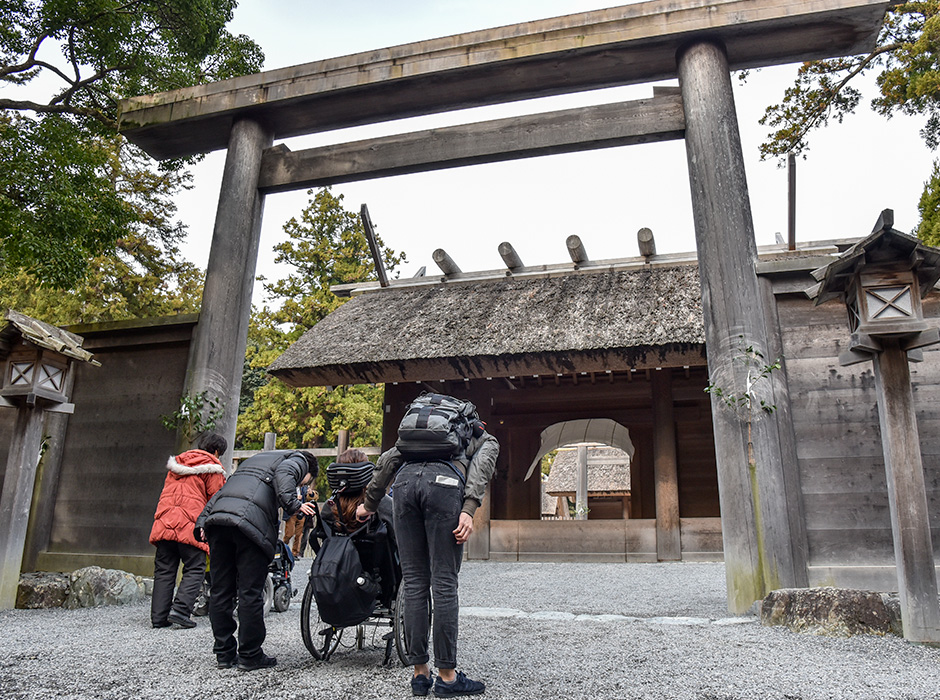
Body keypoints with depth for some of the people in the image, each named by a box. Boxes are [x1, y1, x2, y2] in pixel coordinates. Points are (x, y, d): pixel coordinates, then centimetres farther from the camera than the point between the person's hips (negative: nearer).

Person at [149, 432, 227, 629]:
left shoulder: (176, 464, 26)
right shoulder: (212, 468, 5)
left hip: (163, 522, 6)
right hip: (190, 524, -6)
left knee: (164, 570, 9)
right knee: (194, 569, 0)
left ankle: (159, 616, 7)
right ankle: (180, 611, -12)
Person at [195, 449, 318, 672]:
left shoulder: (257, 457, 38)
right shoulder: (299, 460, 17)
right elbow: (283, 474, -8)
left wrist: (203, 519, 23)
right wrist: (293, 504, -18)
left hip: (218, 516, 7)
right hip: (250, 521, -7)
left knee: (220, 590, 12)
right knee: (251, 593, 1)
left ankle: (224, 653, 21)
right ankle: (250, 655, 9)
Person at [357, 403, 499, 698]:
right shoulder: (486, 440, 29)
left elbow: (388, 459, 25)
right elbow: (481, 463, 5)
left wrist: (370, 503, 29)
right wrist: (469, 509, -7)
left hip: (405, 481, 4)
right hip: (444, 484, -4)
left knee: (414, 582, 8)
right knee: (444, 583, 1)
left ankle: (420, 673, 14)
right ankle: (447, 675, 7)